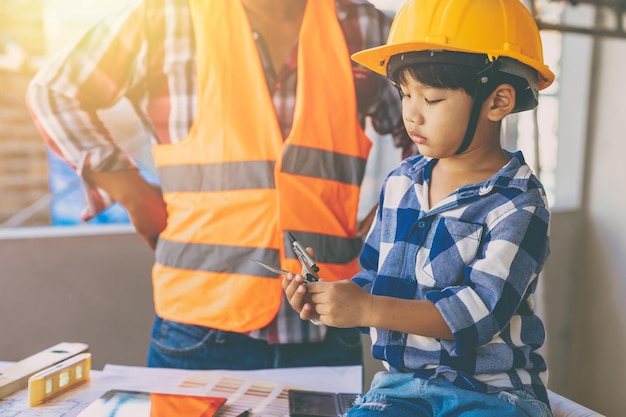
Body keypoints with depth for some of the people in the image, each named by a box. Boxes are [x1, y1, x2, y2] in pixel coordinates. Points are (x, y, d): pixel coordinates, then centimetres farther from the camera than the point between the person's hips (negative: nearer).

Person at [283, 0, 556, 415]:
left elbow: (482, 309, -21)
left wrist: (367, 309, -26)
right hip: (403, 380, 4)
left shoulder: (518, 202, -11)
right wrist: (326, 298, -9)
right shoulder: (400, 183, 6)